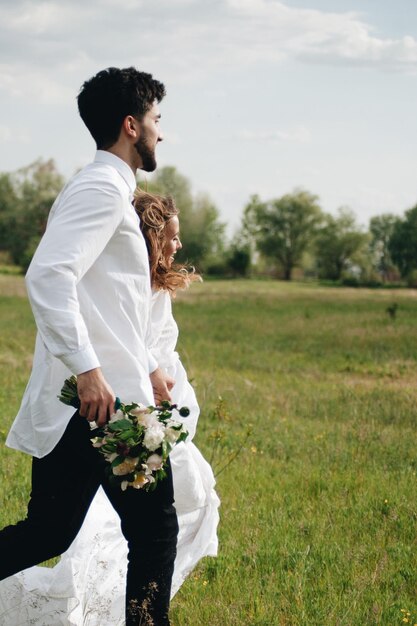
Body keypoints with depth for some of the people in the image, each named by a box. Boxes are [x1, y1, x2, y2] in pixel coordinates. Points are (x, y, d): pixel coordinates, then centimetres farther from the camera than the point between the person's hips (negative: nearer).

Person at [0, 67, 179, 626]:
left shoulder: (109, 190, 23)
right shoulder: (104, 187, -10)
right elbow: (48, 275, -24)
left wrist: (148, 368, 28)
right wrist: (88, 369, -27)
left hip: (80, 405, 10)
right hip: (102, 397, -10)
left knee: (48, 534, 10)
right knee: (154, 528, 0)